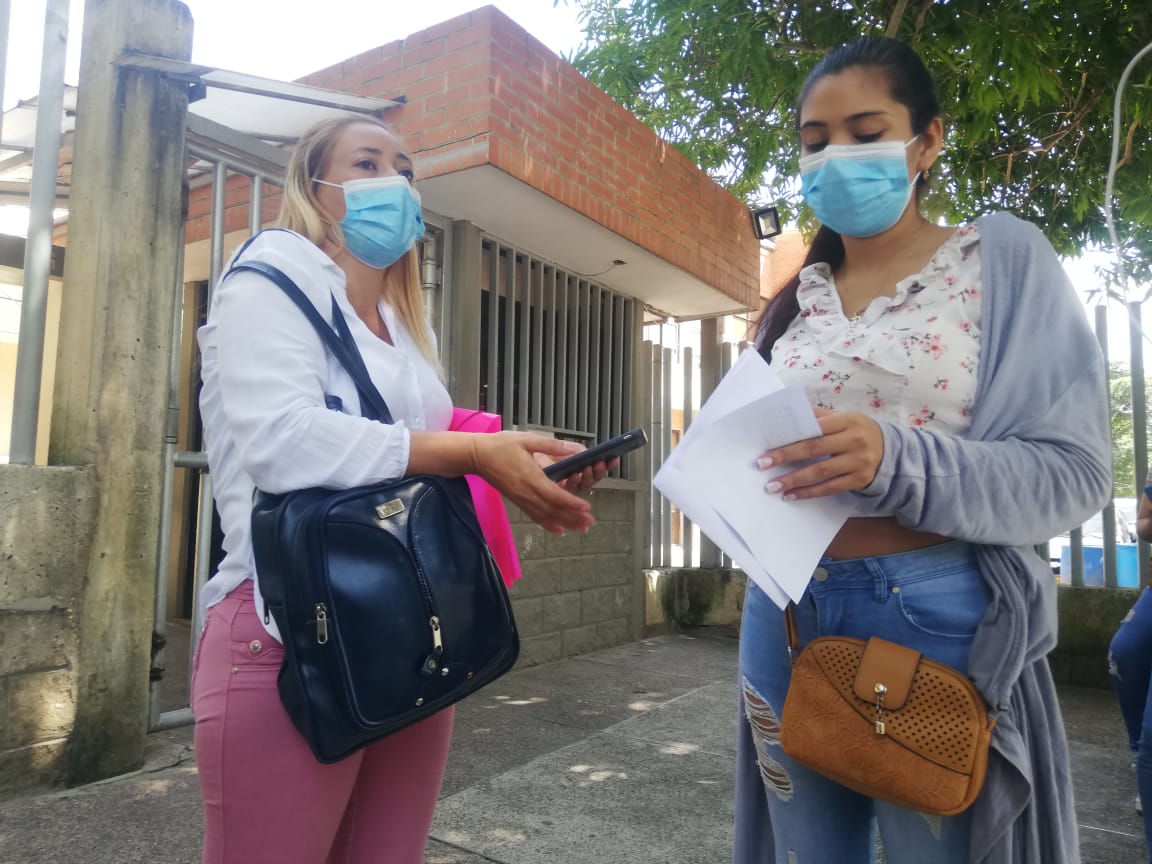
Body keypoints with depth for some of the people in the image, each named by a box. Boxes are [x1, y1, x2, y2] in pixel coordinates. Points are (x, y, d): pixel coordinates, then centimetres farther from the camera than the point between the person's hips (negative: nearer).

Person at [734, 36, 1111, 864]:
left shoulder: (1002, 256, -2)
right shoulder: (795, 302, 11)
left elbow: (1074, 469, -10)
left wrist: (896, 462, -25)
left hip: (934, 616, -4)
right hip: (786, 615, 5)